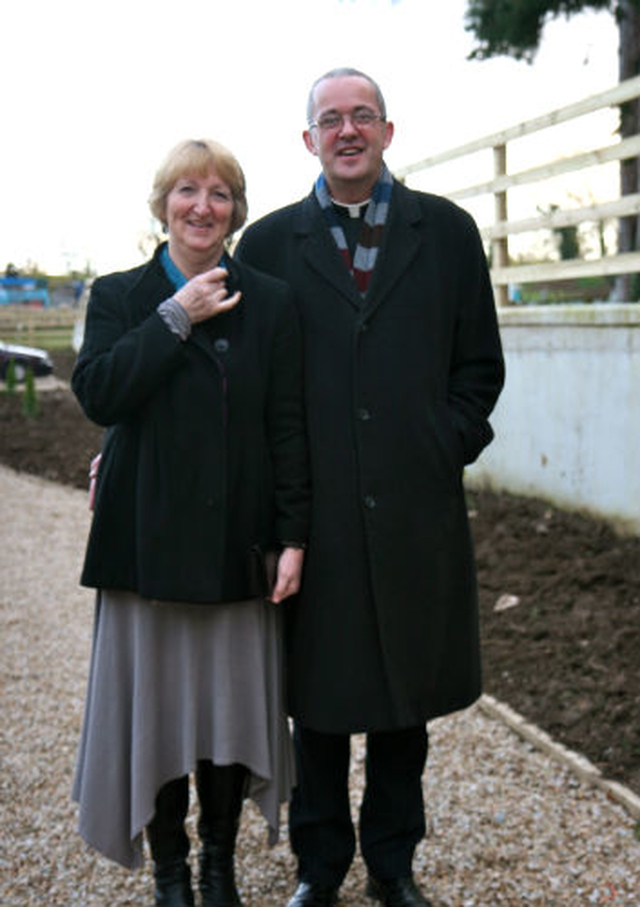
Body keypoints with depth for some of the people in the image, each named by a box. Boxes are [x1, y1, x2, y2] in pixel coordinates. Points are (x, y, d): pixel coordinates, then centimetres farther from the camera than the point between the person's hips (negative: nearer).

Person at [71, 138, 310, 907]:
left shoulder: (270, 302, 4)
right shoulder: (118, 297, 4)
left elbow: (288, 427, 2)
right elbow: (97, 393, -13)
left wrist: (293, 536, -3)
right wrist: (176, 319, -14)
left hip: (237, 542, 1)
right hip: (149, 540, 0)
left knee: (232, 706, 8)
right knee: (155, 708, 7)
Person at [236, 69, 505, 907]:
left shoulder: (447, 232, 7)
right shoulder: (268, 242, 4)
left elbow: (480, 365, 8)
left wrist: (445, 449, -3)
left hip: (415, 505, 1)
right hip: (312, 511, -1)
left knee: (404, 695, 11)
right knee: (317, 697, 9)